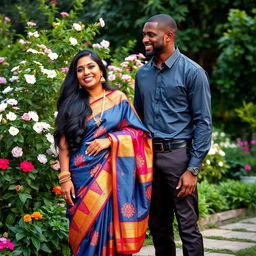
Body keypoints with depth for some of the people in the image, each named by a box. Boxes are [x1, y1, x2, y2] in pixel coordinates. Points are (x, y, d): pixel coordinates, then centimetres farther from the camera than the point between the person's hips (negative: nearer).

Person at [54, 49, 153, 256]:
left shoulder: (118, 98, 5)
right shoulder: (72, 104, 7)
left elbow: (138, 131, 1)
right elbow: (64, 144, 1)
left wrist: (109, 139, -12)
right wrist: (65, 178, -7)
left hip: (113, 175, -1)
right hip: (83, 175, 1)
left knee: (111, 224, 0)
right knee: (86, 229, 2)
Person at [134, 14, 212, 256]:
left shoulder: (192, 72, -7)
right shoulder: (142, 73, 10)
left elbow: (203, 123, -8)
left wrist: (193, 169, -13)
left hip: (178, 154, -5)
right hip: (149, 154, 6)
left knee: (188, 227, -4)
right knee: (158, 226, 13)